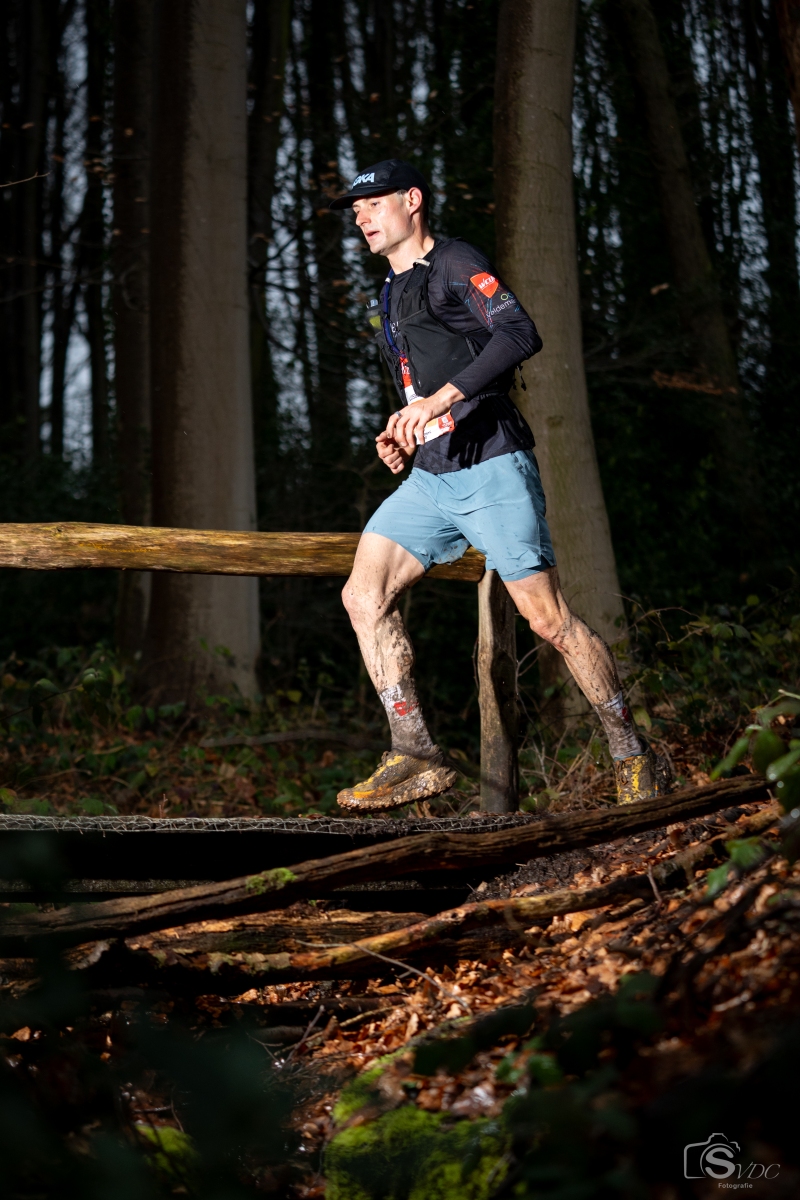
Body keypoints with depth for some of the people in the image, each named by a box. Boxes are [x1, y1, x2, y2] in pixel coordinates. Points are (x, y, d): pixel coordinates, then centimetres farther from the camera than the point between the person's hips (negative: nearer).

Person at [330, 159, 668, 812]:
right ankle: (416, 758, -7)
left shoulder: (457, 263, -5)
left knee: (549, 617, -7)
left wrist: (443, 397, -32)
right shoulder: (391, 293, 22)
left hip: (492, 470, -8)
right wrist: (402, 433, 12)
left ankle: (634, 757, 7)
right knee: (364, 595, -7)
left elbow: (520, 333, -22)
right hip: (429, 478, 8)